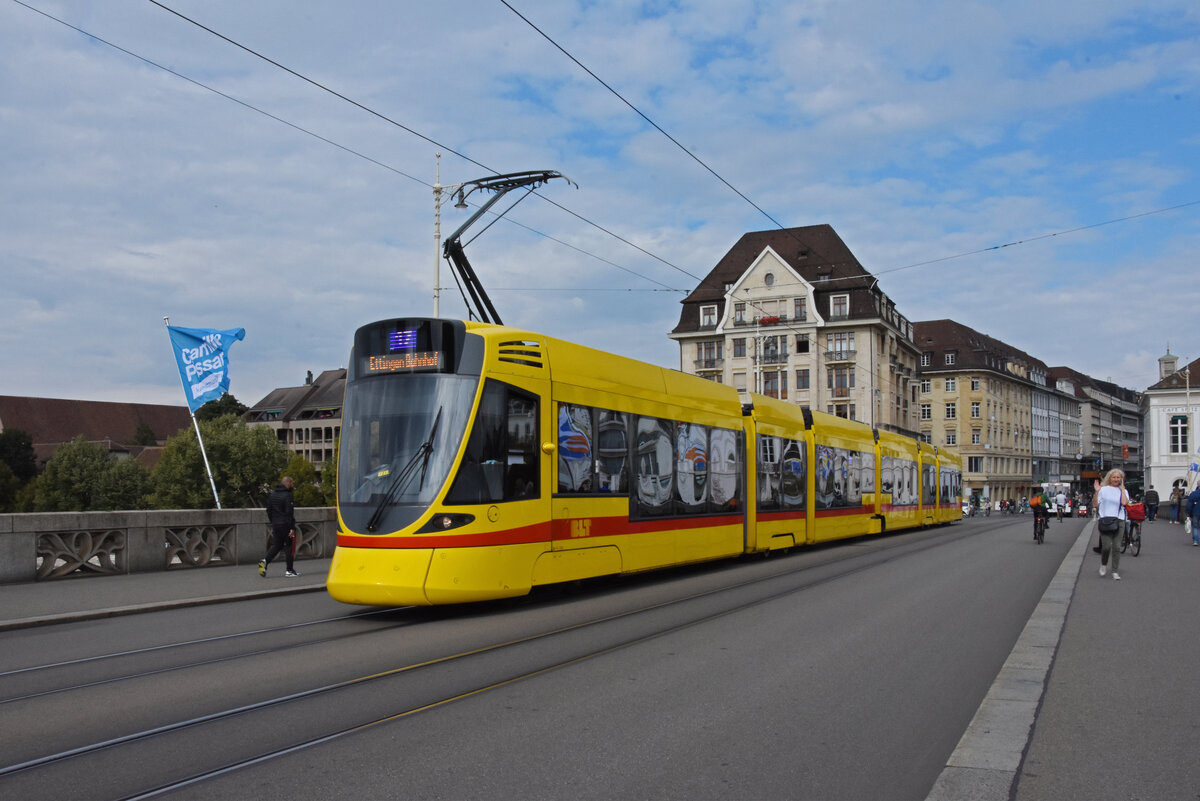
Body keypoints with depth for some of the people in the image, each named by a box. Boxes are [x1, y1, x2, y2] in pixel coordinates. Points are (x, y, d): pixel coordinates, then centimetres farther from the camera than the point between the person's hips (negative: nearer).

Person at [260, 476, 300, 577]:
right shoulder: (287, 495, -13)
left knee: (276, 545, 14)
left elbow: (268, 510, 17)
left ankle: (265, 561, -8)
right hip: (286, 525, -7)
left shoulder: (273, 495, 12)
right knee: (289, 546, 2)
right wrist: (292, 528, -18)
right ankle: (290, 571, 5)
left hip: (275, 525, 7)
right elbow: (289, 512, -18)